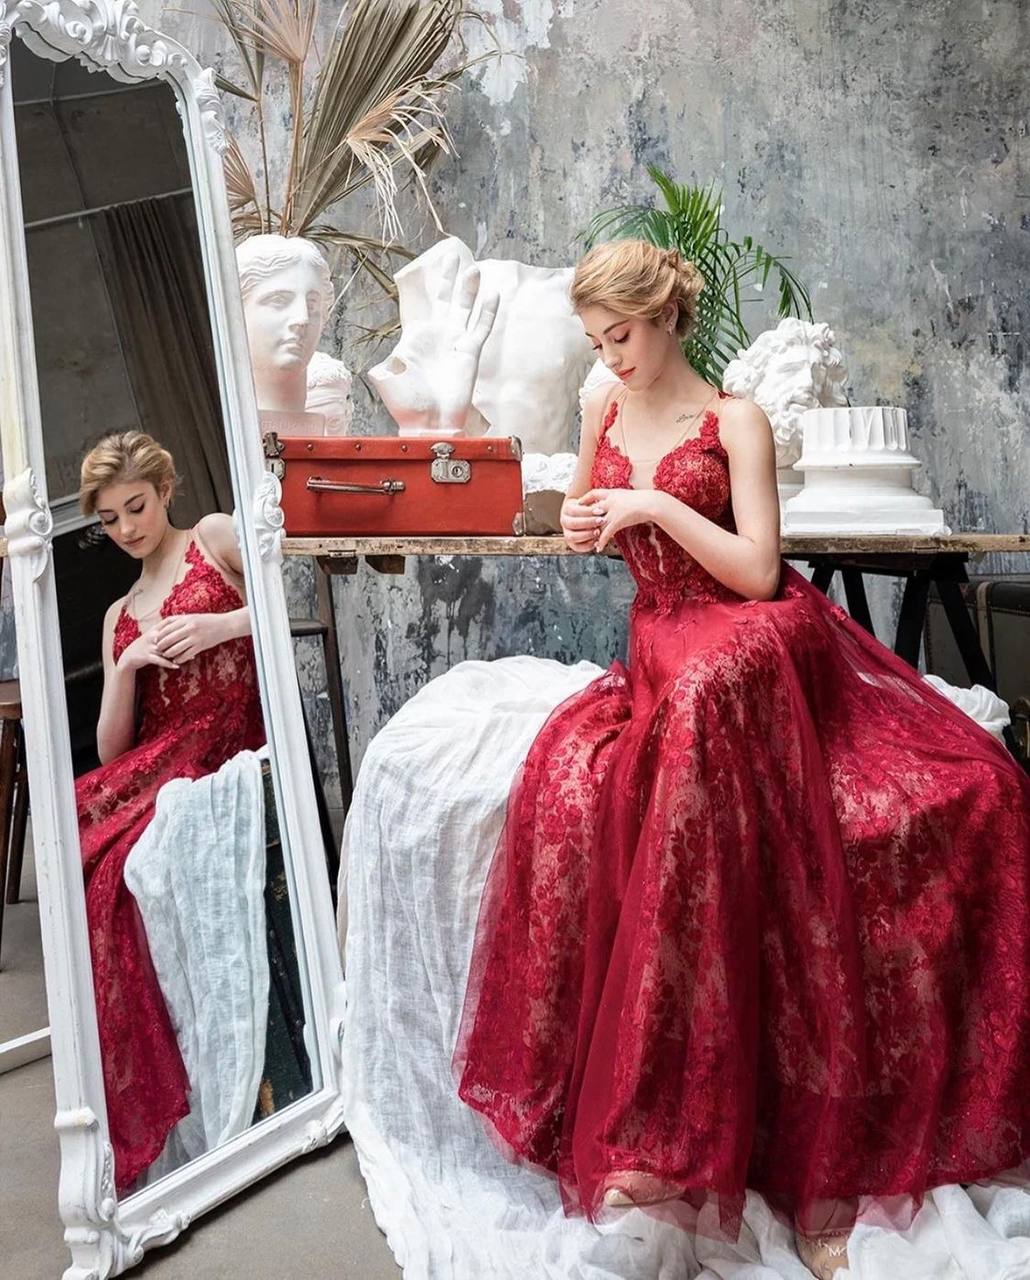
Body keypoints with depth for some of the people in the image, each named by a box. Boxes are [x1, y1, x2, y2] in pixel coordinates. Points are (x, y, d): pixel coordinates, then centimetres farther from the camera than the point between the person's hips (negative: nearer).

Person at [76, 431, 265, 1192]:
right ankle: (130, 1117, -8)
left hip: (231, 751, -5)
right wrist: (129, 665, 0)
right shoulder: (120, 617, 24)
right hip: (158, 767, 5)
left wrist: (222, 624, -16)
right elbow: (110, 746, 15)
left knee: (116, 866, -27)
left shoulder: (216, 538, 10)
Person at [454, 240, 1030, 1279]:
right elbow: (580, 512, 28)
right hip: (661, 653, 4)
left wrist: (656, 505, -15)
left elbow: (758, 571, -9)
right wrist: (579, 527, 5)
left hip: (746, 651, -4)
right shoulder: (603, 408, 13)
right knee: (571, 780, -25)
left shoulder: (735, 422, -3)